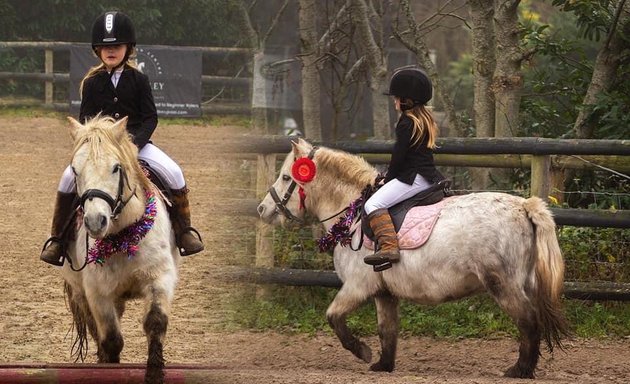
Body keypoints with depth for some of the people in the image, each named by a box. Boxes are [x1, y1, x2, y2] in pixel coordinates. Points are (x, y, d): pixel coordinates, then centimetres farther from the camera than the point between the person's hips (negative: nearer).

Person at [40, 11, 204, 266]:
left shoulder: (138, 80, 3)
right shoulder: (92, 83, 5)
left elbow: (151, 118, 0)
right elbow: (85, 120, 3)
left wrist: (135, 142, -17)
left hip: (137, 142, 0)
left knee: (173, 173, -21)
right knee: (69, 177, -23)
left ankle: (184, 230, -3)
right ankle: (57, 239, -9)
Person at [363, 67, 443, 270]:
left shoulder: (407, 122, -12)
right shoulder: (426, 119, 18)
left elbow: (398, 155, -13)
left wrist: (388, 178, 1)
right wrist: (391, 176, 22)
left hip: (414, 177, -10)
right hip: (430, 175, 10)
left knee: (374, 204, -20)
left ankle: (389, 246, -36)